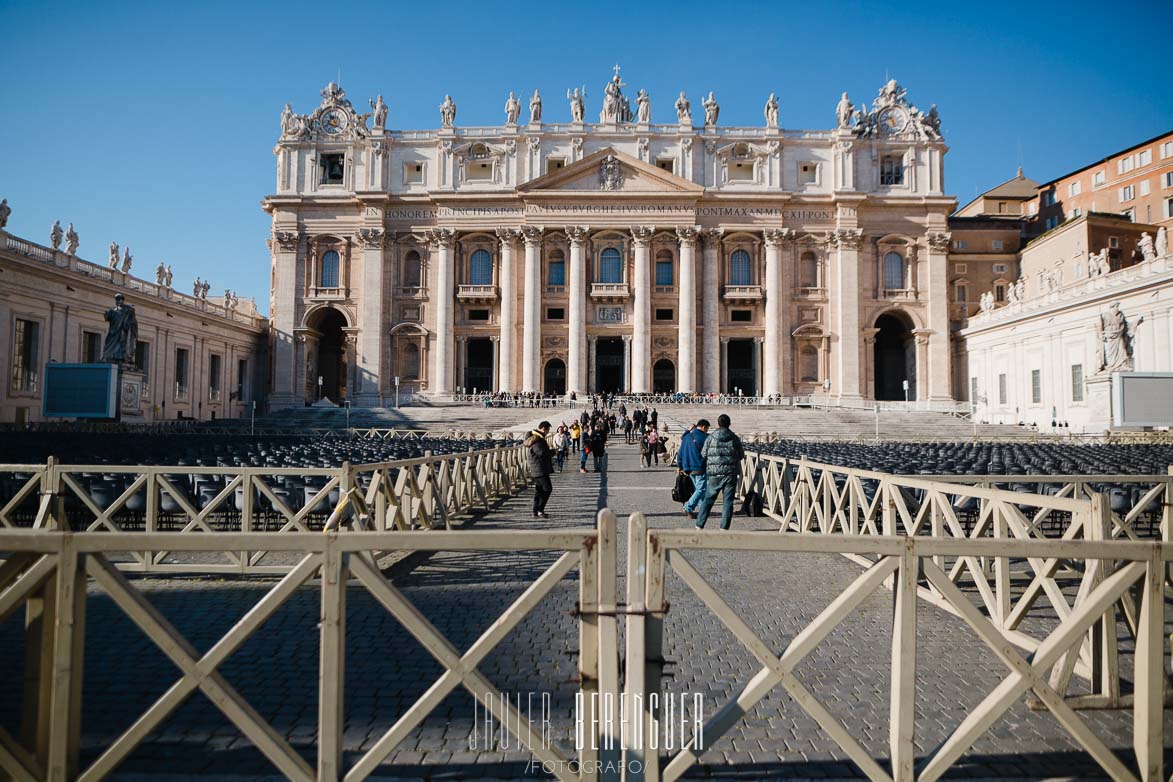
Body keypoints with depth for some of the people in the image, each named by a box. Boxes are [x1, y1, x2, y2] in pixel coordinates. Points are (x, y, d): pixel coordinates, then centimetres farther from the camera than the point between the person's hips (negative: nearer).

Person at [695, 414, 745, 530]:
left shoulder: (711, 438, -3)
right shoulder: (735, 438, -1)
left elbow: (703, 455, 2)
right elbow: (741, 455, 8)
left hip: (714, 474, 0)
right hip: (730, 473, 0)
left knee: (708, 499, 9)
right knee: (728, 501, 5)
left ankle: (699, 526, 11)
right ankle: (724, 527, 4)